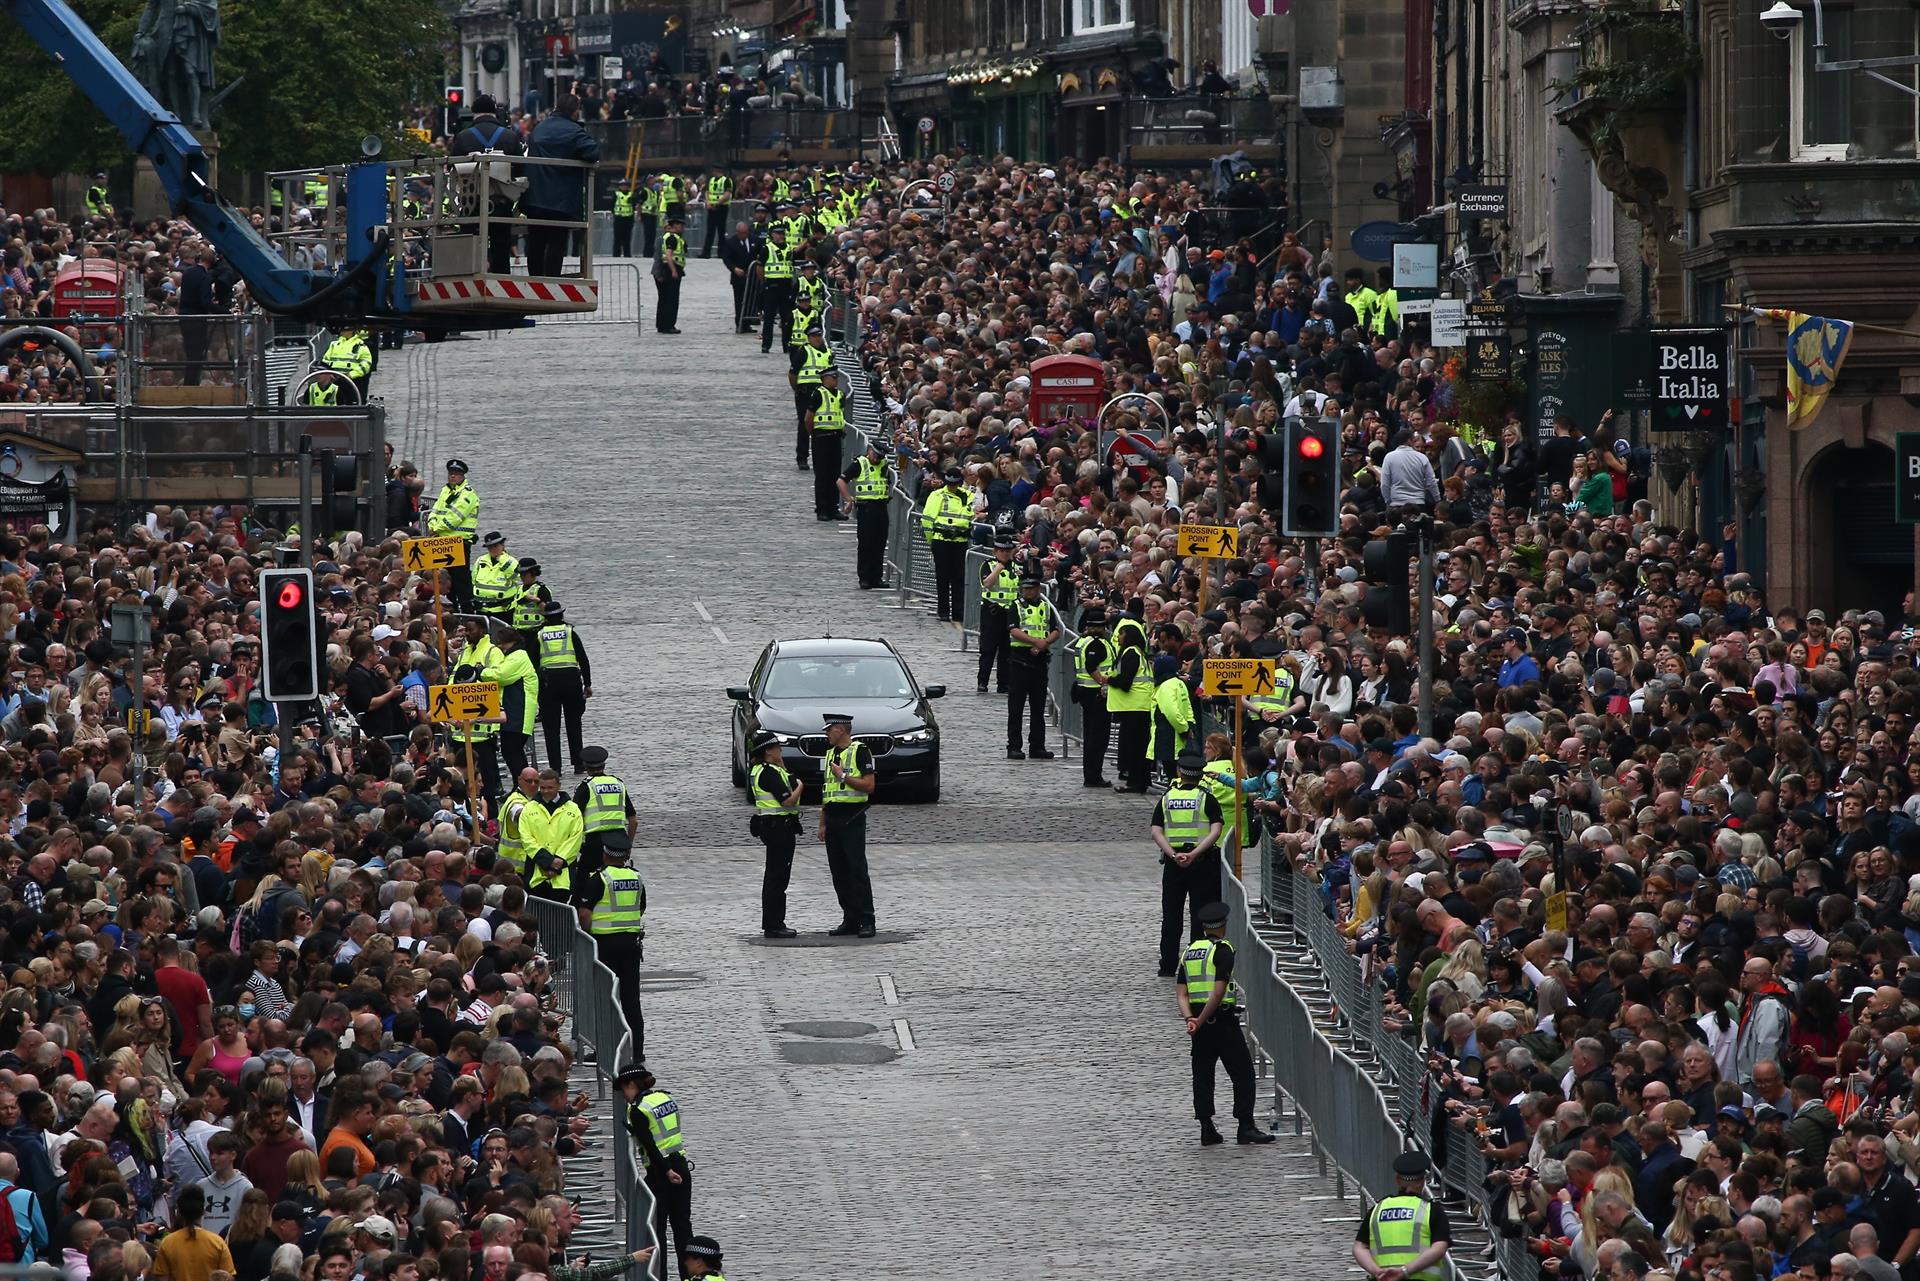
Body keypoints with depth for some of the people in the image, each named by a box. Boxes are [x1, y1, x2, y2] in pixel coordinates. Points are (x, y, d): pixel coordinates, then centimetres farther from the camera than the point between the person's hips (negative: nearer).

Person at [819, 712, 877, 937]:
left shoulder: (861, 752, -5)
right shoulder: (830, 754, 17)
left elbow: (869, 785, -13)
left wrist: (843, 776, -13)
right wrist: (823, 824, 17)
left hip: (852, 818, -8)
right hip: (833, 820, 8)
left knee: (858, 870, -9)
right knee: (839, 872, 5)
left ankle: (866, 921, -8)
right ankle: (850, 920, 10)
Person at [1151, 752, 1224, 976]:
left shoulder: (1167, 798, 5)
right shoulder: (1206, 798, -2)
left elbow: (1155, 832, -5)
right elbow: (1215, 831, -15)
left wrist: (1173, 855, -15)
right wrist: (1194, 854, -20)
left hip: (1173, 862, 2)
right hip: (1203, 862, -2)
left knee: (1171, 915, 8)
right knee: (1200, 915, 5)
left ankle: (1168, 966, 8)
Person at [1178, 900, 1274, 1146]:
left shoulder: (1189, 952, 11)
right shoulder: (1223, 951, -9)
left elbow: (1181, 992, 3)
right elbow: (1219, 990, -18)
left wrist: (1190, 1019, -8)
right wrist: (1200, 1021, -15)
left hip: (1200, 1022, 6)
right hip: (1223, 1020, -6)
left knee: (1202, 1075, 10)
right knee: (1243, 1073, 0)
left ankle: (1206, 1129, 7)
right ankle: (1246, 1127, -4)